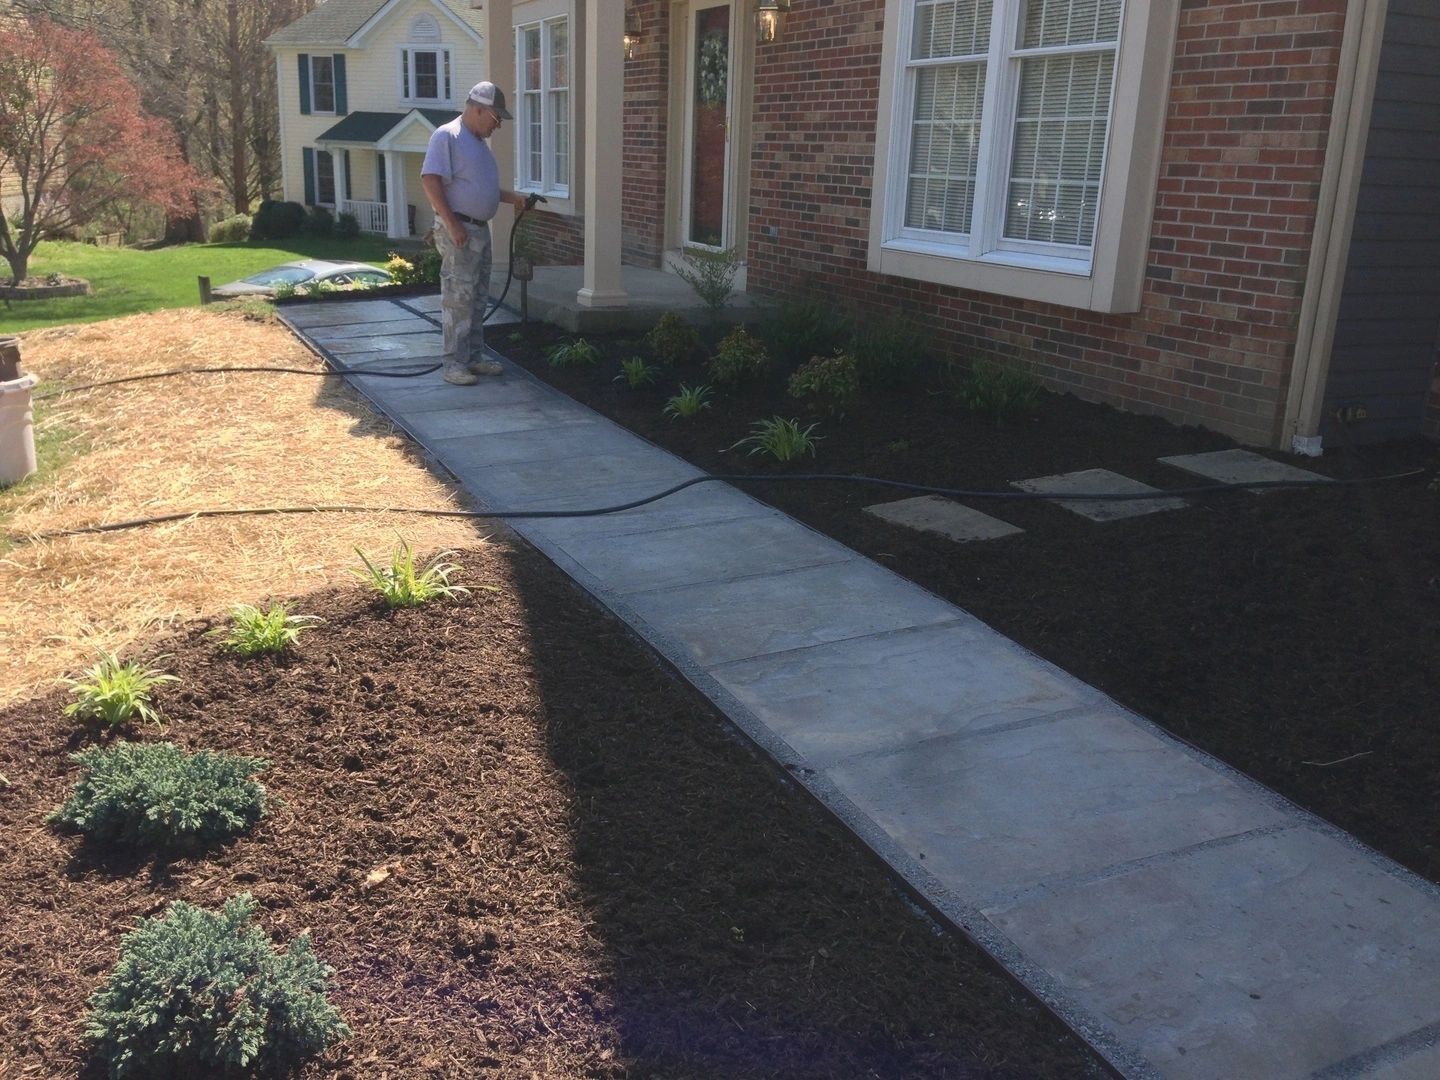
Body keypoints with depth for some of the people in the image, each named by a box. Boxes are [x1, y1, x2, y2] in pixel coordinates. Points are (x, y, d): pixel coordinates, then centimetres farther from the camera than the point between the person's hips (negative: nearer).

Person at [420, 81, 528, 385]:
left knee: (478, 299, 13)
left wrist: (511, 197, 14)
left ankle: (474, 357, 21)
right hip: (458, 230, -10)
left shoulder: (479, 141, 18)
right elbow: (430, 181, -18)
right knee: (457, 299, -8)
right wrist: (451, 224, -23)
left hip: (480, 229, 10)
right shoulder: (447, 136, -11)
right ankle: (454, 364, -5)